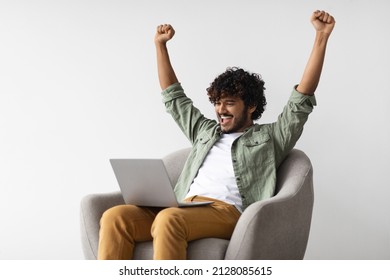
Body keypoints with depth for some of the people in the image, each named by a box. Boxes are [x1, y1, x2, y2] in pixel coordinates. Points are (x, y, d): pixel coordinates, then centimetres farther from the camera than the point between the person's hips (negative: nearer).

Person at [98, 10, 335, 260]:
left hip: (227, 211, -5)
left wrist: (321, 38, 5)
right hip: (184, 209, 6)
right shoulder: (206, 131, 33)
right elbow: (173, 97, 40)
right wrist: (160, 45, 39)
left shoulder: (269, 138, 19)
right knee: (115, 217, -23)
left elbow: (301, 101, 10)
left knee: (169, 219, -39)